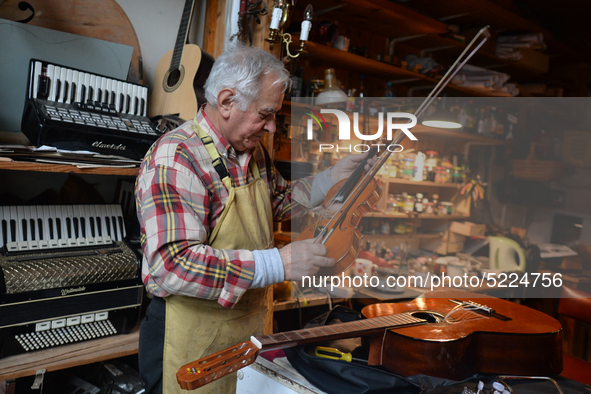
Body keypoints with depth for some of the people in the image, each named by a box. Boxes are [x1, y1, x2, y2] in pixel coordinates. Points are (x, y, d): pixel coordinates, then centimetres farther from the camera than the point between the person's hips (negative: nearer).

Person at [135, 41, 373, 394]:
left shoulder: (253, 150, 5)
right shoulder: (174, 159, -24)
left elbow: (280, 201, 21)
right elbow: (172, 266, -33)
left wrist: (332, 179, 6)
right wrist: (279, 263, -34)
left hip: (254, 323, 8)